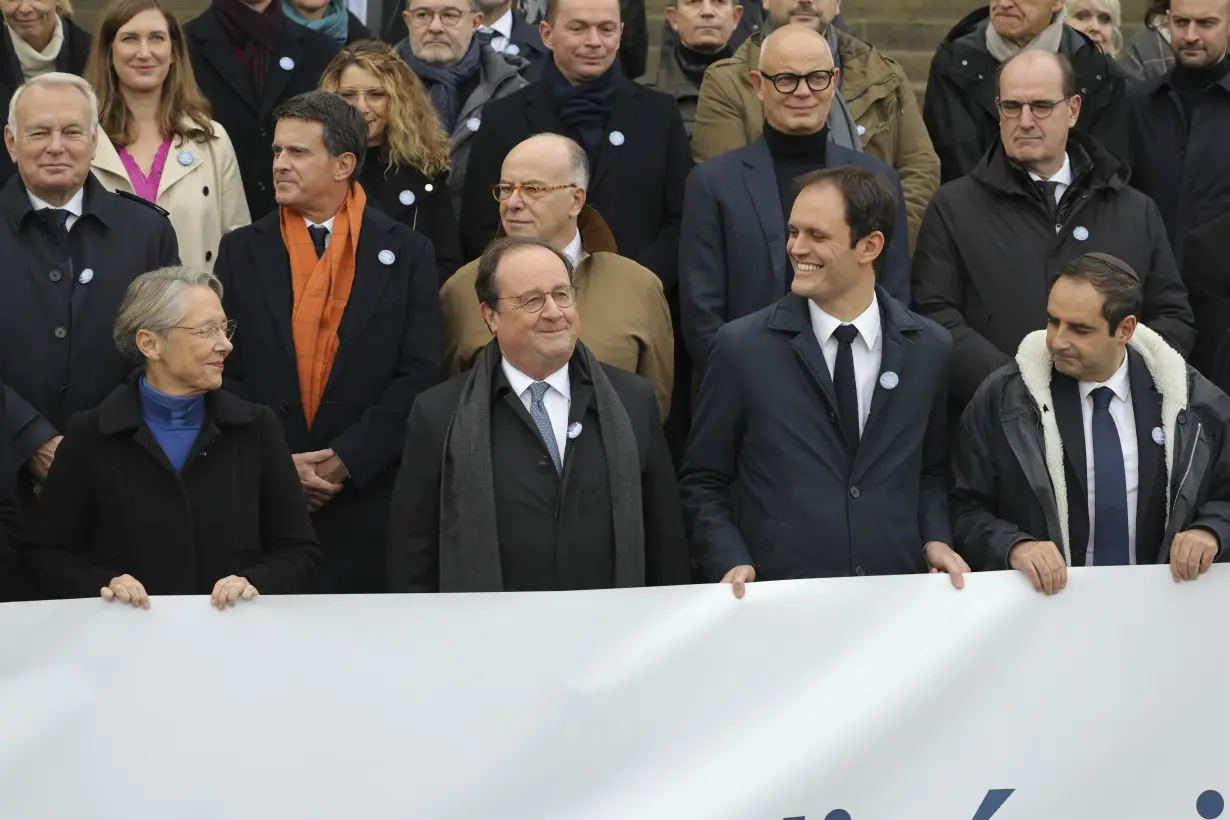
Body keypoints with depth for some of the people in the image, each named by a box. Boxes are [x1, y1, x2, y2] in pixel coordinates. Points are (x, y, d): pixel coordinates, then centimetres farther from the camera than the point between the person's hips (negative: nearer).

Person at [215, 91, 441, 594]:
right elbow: (224, 373, 4)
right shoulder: (242, 252, 9)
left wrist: (347, 458, -12)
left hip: (368, 503, -1)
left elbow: (420, 377, -3)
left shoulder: (406, 255, 4)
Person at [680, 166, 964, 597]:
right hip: (777, 599, -1)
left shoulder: (930, 349, 9)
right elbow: (702, 483, 8)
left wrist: (935, 540, 3)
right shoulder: (741, 348, 2)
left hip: (895, 596, 1)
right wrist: (730, 562, -7)